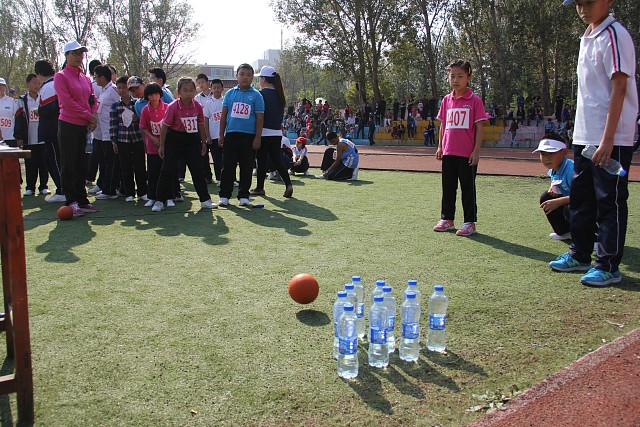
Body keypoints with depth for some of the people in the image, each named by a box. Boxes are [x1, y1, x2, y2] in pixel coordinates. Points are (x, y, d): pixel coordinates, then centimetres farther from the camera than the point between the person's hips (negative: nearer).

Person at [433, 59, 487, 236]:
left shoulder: (474, 100, -6)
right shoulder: (447, 100, 9)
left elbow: (479, 127, -7)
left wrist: (476, 151, -12)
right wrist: (440, 147, 12)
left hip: (467, 154, -5)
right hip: (448, 153, 5)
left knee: (468, 188, 2)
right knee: (448, 187, 13)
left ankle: (469, 223, 11)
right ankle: (447, 219, 24)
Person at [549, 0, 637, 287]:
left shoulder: (614, 35, -11)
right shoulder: (587, 38, 17)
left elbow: (619, 89, -17)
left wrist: (607, 139, -22)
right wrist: (579, 137, 18)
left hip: (612, 139, -9)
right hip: (585, 137, 9)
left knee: (610, 201, -3)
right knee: (580, 198, 15)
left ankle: (609, 266, 5)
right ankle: (580, 255, 28)